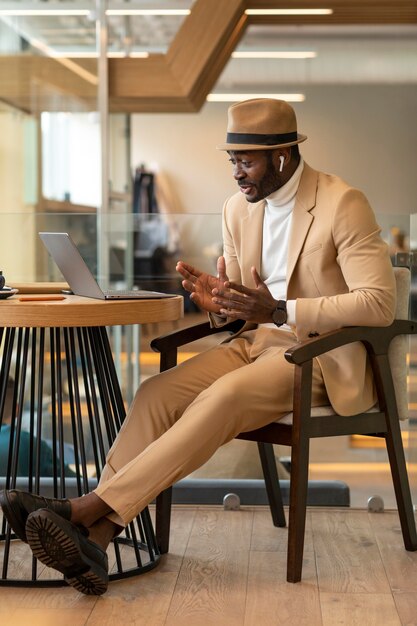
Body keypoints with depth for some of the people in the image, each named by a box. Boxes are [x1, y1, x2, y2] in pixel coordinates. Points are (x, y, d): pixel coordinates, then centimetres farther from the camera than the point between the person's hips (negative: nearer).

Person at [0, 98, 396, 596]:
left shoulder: (343, 204, -12)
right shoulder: (238, 208, 9)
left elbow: (379, 303, -19)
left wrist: (280, 310, -25)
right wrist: (219, 303, -8)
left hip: (322, 353, -6)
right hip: (257, 339, 7)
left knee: (224, 397, -33)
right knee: (158, 392, -20)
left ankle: (89, 507, -35)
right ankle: (93, 537, -31)